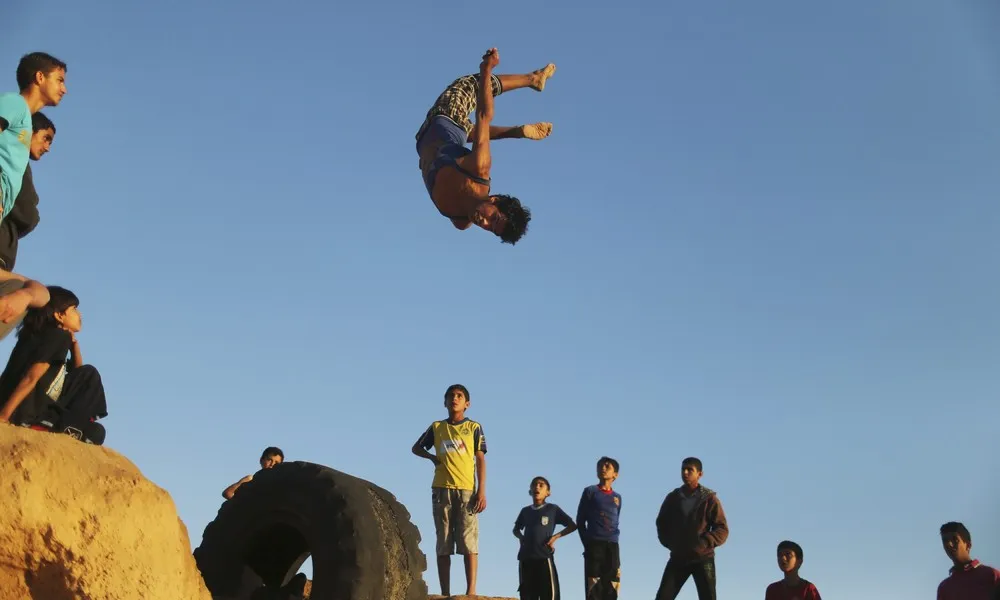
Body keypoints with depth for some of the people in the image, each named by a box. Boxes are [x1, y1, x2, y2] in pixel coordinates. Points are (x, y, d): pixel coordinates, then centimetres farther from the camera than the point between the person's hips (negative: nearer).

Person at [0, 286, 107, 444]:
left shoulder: (44, 335, 23)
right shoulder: (59, 336, -7)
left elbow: (77, 370, 32)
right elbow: (31, 377, -18)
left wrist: (73, 339, 23)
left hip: (27, 414, 9)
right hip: (27, 415, -9)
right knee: (89, 374, 1)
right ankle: (66, 424, -10)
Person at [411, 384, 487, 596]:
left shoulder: (474, 427, 8)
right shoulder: (436, 427, 13)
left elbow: (480, 461, 4)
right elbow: (416, 448, 24)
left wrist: (482, 491, -5)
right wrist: (432, 457, 4)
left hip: (467, 490, -2)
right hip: (441, 490, 2)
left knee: (469, 542, -8)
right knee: (443, 543, 1)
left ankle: (471, 591, -10)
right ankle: (445, 593, 2)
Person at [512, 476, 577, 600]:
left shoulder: (553, 509, 5)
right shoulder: (525, 511, 15)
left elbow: (572, 526, 7)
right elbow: (516, 529, 30)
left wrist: (555, 536, -4)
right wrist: (522, 538, 8)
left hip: (544, 556, -4)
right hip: (525, 558, 4)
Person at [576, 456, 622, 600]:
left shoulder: (617, 497, 18)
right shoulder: (590, 491, 9)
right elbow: (580, 520, 8)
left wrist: (613, 537, 4)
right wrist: (587, 543, 1)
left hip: (612, 546, 4)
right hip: (594, 544, -3)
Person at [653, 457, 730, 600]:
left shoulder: (709, 498, -3)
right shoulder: (673, 497, 6)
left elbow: (723, 529, -4)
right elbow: (661, 523, 18)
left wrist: (704, 543, -17)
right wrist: (670, 543, 4)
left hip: (702, 558, -3)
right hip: (678, 558, 3)